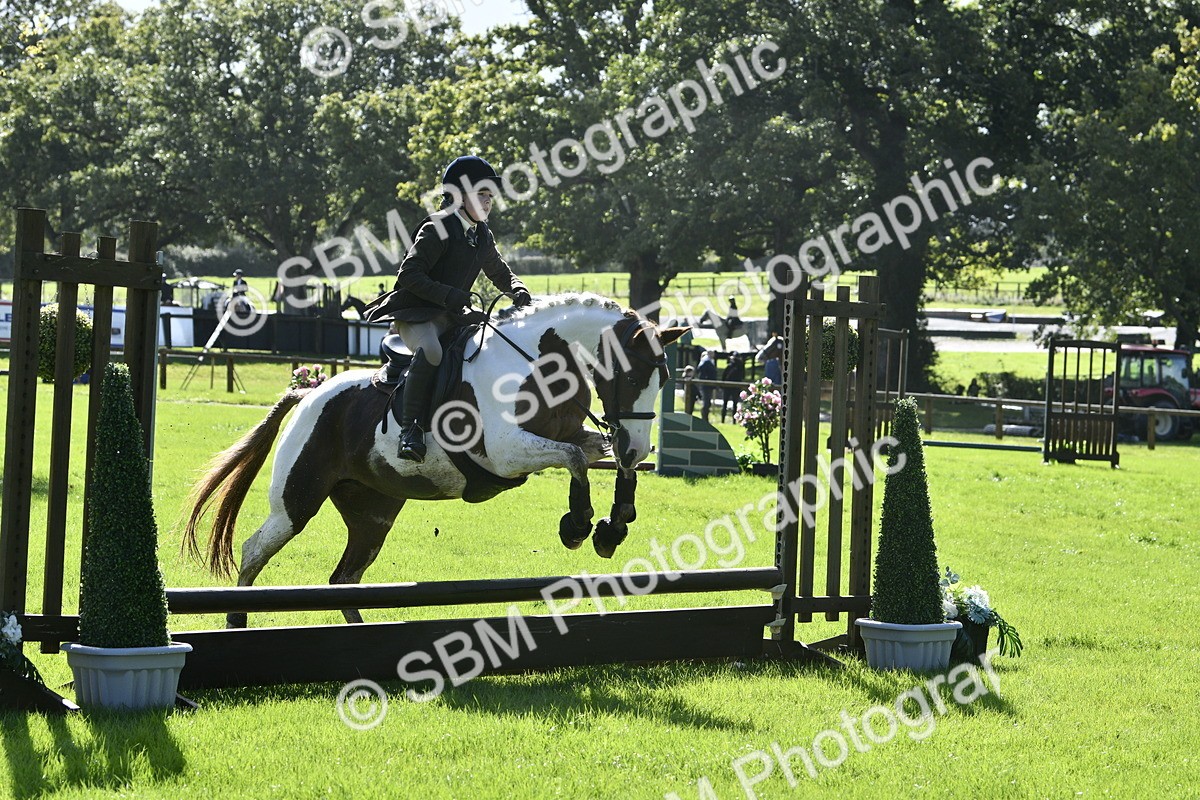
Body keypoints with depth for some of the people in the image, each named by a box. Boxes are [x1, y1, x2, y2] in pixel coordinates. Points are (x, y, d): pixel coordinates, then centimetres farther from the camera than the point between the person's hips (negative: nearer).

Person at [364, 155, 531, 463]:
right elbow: (409, 274, -17)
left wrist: (518, 291, 3)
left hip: (451, 316, 9)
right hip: (414, 313, -9)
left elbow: (501, 273, 26)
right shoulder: (438, 229, -12)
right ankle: (410, 429, -36)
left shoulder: (483, 236, 13)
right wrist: (447, 294, -27)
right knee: (430, 351, -37)